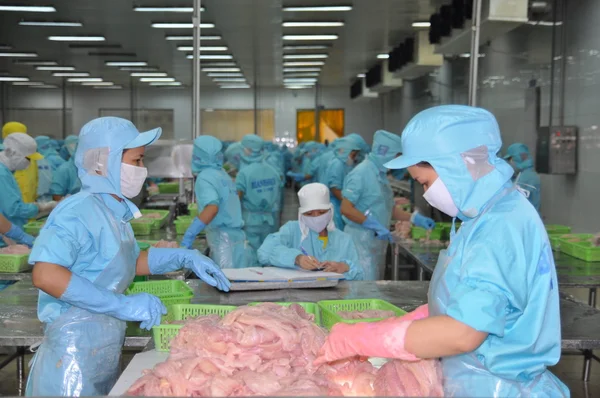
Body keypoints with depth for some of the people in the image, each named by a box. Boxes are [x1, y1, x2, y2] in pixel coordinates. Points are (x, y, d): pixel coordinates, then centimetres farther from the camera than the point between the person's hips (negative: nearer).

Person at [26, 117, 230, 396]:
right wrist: (122, 305, -29)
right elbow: (45, 275, -30)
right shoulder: (78, 211, -19)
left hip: (106, 350, 8)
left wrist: (186, 258, 8)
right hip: (75, 351, -8)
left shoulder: (115, 211, 6)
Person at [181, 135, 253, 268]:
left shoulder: (204, 177, -11)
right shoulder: (222, 174, 14)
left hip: (223, 238, -8)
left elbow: (212, 208, -27)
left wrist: (189, 234, -28)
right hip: (236, 235, 8)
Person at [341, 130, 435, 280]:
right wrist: (376, 226, -22)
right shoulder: (361, 173, -15)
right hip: (362, 238, -9)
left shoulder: (381, 174, 12)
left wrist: (414, 218, 11)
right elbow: (346, 209, -20)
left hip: (377, 239, 9)